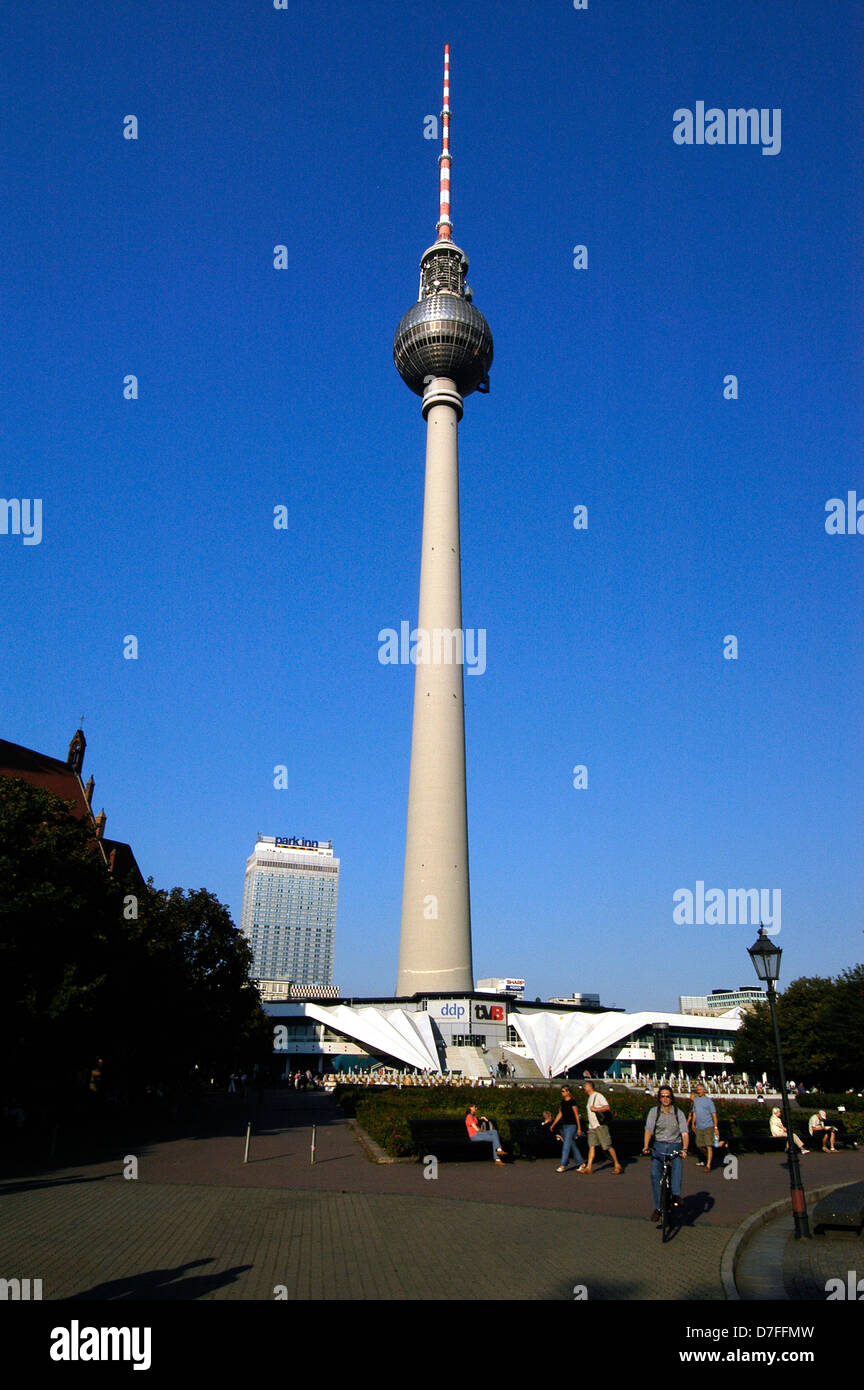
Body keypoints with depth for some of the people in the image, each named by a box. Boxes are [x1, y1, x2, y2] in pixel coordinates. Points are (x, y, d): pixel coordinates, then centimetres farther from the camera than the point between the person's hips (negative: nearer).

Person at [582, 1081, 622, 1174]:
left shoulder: (598, 1096, -9)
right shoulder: (590, 1098, 18)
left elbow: (607, 1107, -18)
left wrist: (595, 1109, -19)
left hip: (600, 1126, -8)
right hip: (592, 1127, 8)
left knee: (608, 1146, -4)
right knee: (591, 1146, 0)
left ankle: (617, 1165, 6)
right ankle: (589, 1167, -3)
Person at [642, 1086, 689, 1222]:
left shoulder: (679, 1113, 2)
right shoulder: (654, 1111, 3)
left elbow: (684, 1133, -7)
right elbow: (649, 1129, -8)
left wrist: (684, 1148, -25)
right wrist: (646, 1146, -24)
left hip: (674, 1146, 0)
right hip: (659, 1146, 0)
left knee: (677, 1164, -33)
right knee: (655, 1174, -18)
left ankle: (676, 1195, -35)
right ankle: (658, 1207, -6)